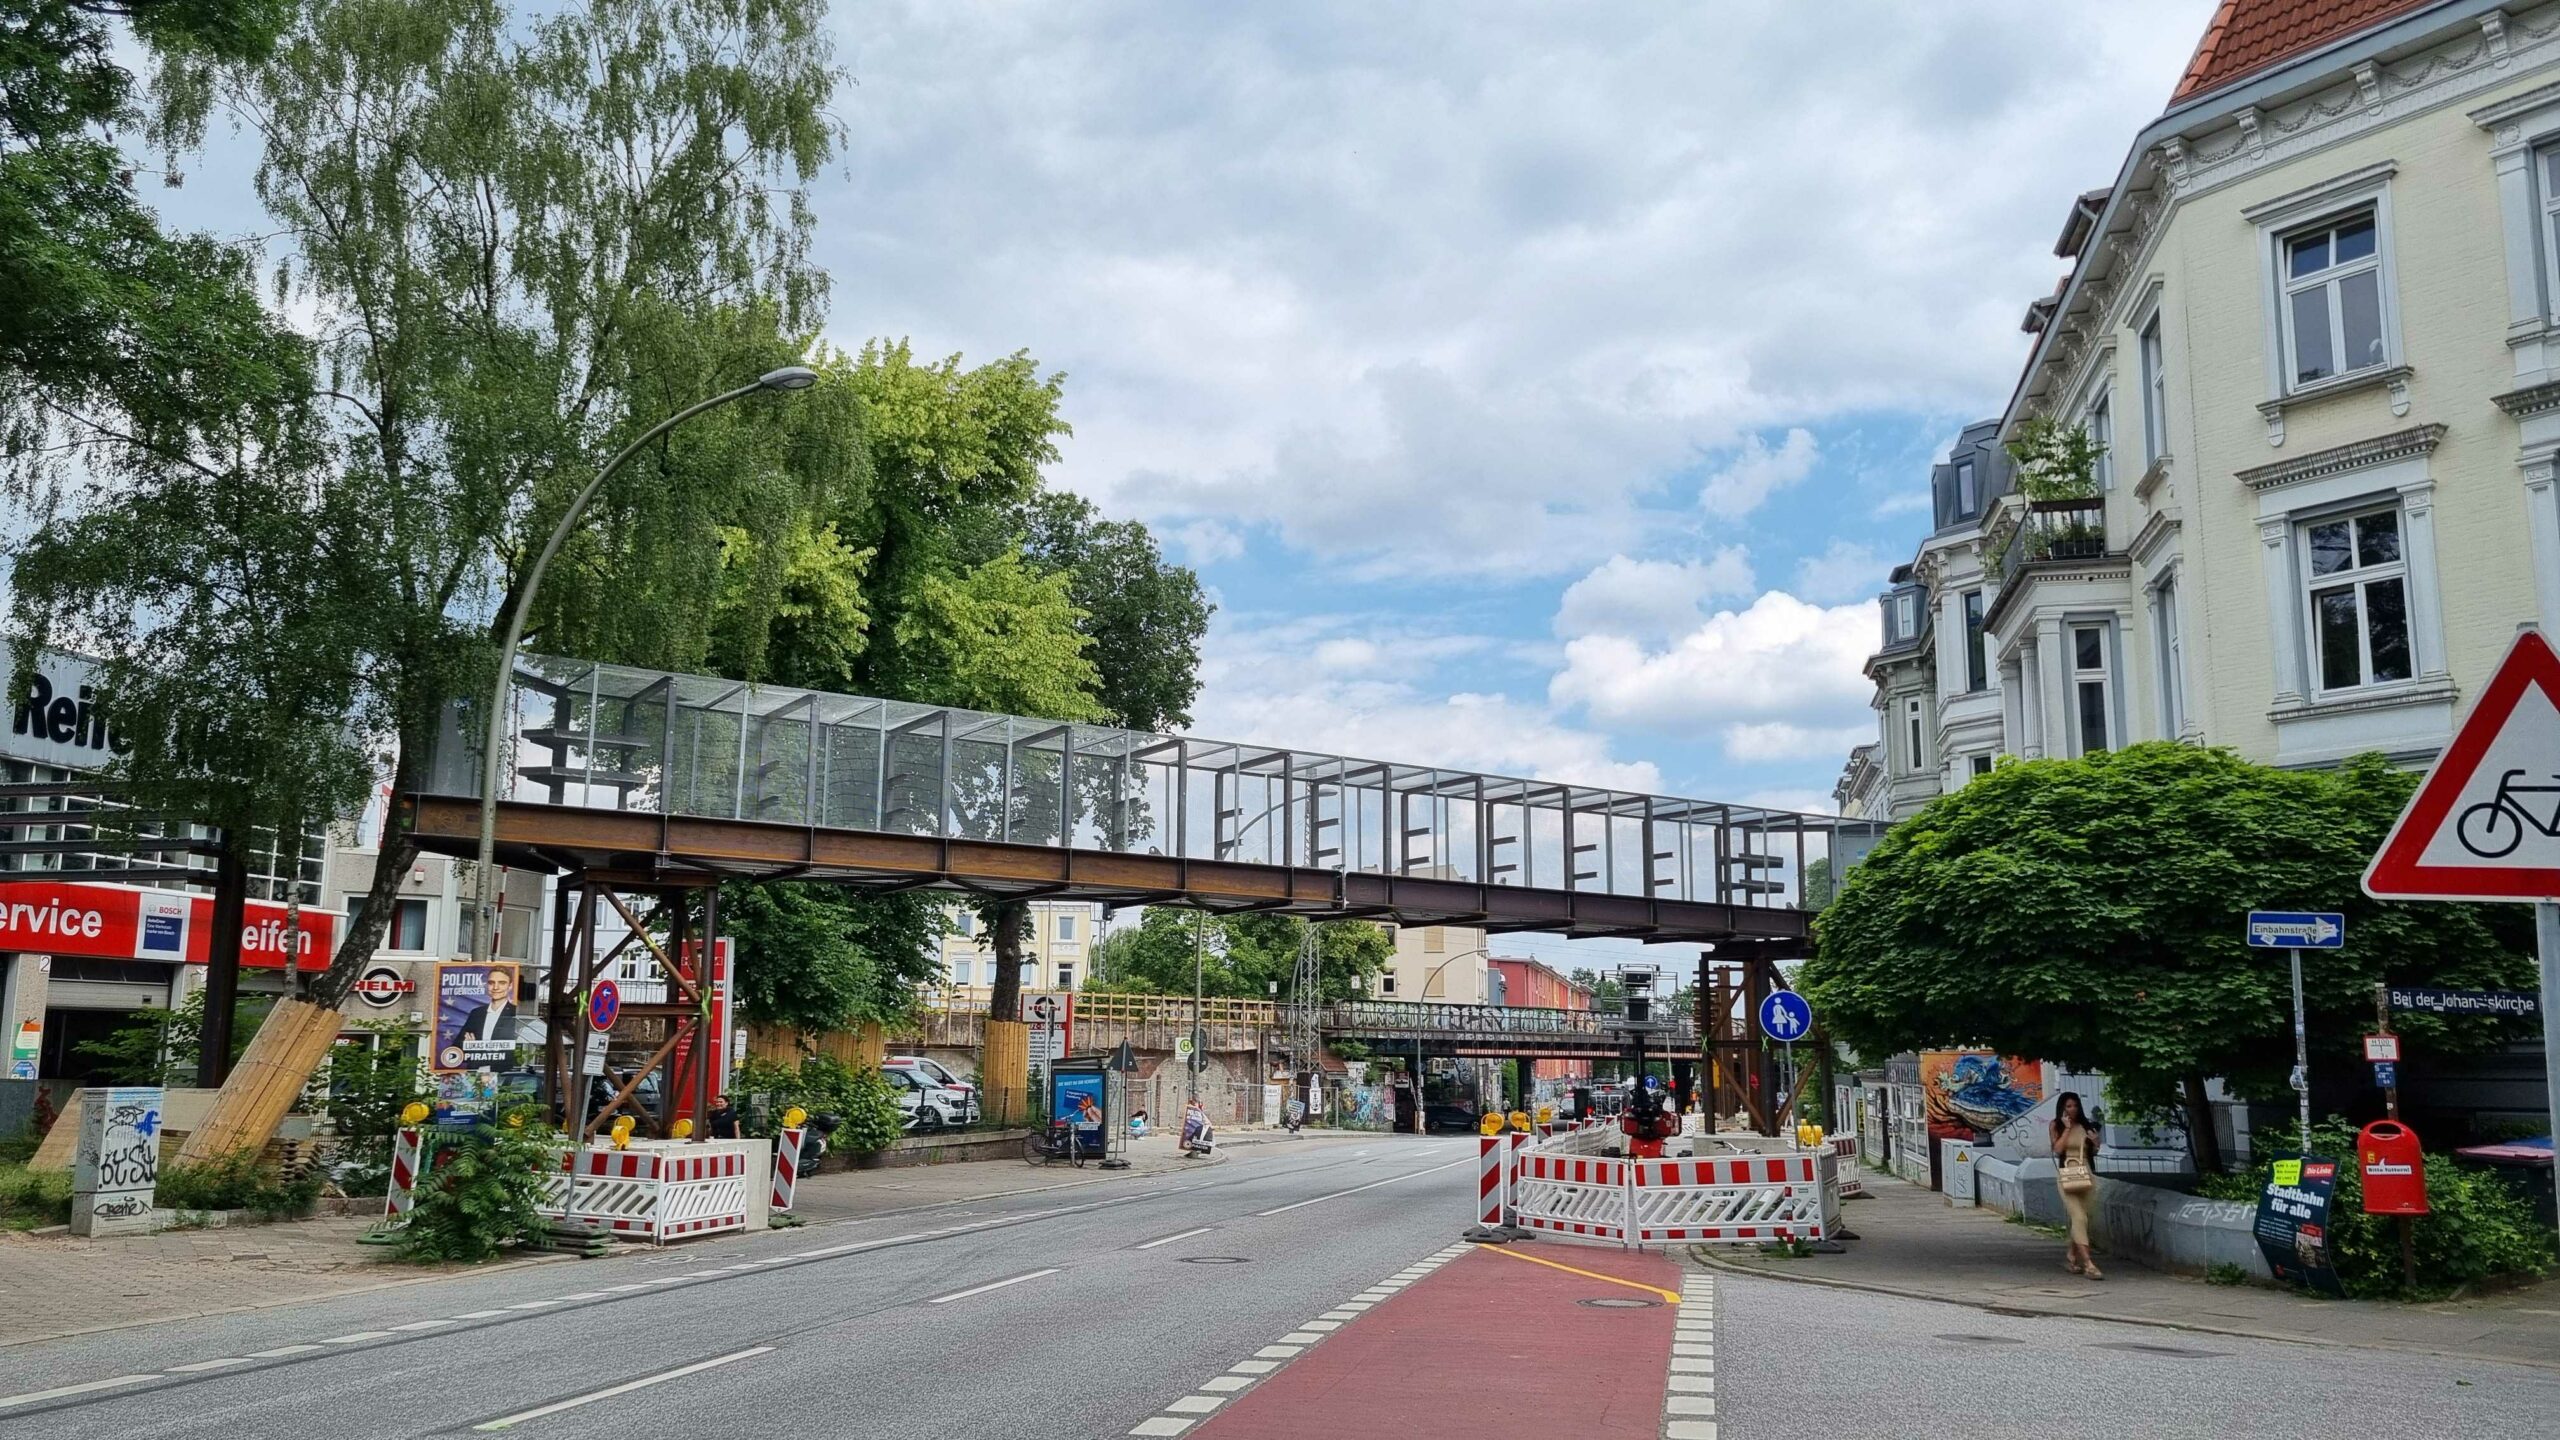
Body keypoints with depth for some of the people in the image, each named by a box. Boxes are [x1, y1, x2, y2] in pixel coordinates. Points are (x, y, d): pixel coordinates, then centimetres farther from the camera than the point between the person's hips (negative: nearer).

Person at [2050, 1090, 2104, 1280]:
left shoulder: (2086, 1126, 11)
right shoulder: (2057, 1126, 3)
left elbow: (2094, 1152, 20)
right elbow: (2058, 1149, -10)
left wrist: (2095, 1142, -2)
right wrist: (2067, 1128, -8)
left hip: (2087, 1175, 4)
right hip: (2067, 1176, -4)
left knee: (2080, 1218, 8)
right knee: (2079, 1218, -15)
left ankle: (2071, 1257, 27)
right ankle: (2088, 1264, -20)